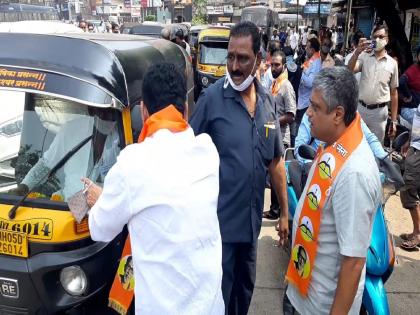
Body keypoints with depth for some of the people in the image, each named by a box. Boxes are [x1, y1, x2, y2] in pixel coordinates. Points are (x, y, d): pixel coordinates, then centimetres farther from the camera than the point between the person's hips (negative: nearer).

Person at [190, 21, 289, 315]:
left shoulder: (268, 101, 2)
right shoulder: (211, 97, -14)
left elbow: (276, 161, 9)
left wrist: (285, 211, 10)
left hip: (252, 219, 5)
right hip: (219, 220, -5)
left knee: (245, 289, 24)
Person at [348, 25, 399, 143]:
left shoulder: (392, 63, 3)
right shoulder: (364, 56, 1)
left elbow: (394, 93, 6)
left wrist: (394, 121, 4)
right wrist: (357, 52, -32)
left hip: (379, 111, 0)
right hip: (360, 108, 0)